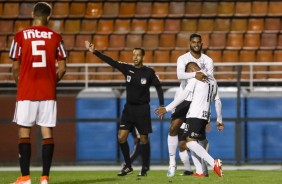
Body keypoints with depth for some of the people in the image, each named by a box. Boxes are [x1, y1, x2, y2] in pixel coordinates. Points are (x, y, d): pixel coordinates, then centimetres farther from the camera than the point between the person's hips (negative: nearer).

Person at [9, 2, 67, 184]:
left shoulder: (21, 36, -2)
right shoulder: (56, 37, 2)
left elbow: (15, 67, -1)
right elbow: (62, 68, 3)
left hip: (26, 92, -1)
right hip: (48, 93, 1)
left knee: (24, 131, 4)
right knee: (47, 132, 3)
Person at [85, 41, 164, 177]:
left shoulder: (149, 72, -7)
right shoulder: (127, 69, -1)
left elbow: (158, 87, 0)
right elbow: (111, 61, -7)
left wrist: (161, 105, -5)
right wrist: (94, 52, -15)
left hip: (142, 109, -3)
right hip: (129, 107, 3)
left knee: (144, 139, 1)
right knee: (121, 136, -5)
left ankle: (145, 168, 12)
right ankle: (128, 166, 7)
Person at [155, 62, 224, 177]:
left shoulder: (196, 77, -1)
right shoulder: (212, 80, 22)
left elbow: (183, 95, -9)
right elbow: (218, 102, 25)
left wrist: (167, 109, -9)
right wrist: (219, 121, 32)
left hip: (195, 115, -8)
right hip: (205, 116, 8)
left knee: (190, 142, -16)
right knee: (192, 143, 14)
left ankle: (214, 163, -29)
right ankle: (199, 172, 4)